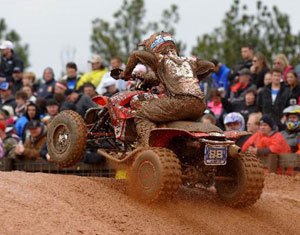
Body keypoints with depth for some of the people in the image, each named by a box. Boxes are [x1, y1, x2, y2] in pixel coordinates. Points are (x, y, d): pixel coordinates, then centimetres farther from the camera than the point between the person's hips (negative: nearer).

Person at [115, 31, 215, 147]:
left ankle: (148, 147, -19)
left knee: (142, 115, 0)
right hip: (199, 106, 6)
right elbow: (210, 66, 35)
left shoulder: (160, 59, 14)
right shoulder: (188, 61, 29)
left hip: (180, 100, -6)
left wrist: (126, 73, 19)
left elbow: (136, 54, 4)